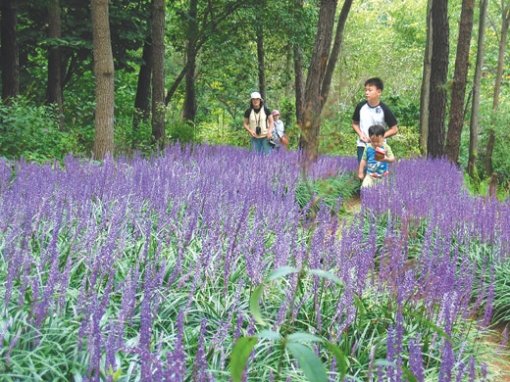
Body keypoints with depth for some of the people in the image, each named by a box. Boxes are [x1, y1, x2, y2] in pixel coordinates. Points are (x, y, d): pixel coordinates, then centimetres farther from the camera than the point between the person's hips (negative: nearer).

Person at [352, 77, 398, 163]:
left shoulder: (384, 109, -12)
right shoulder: (360, 106, -5)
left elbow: (394, 129, -6)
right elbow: (355, 123, 11)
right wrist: (360, 134, -7)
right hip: (362, 146, 2)